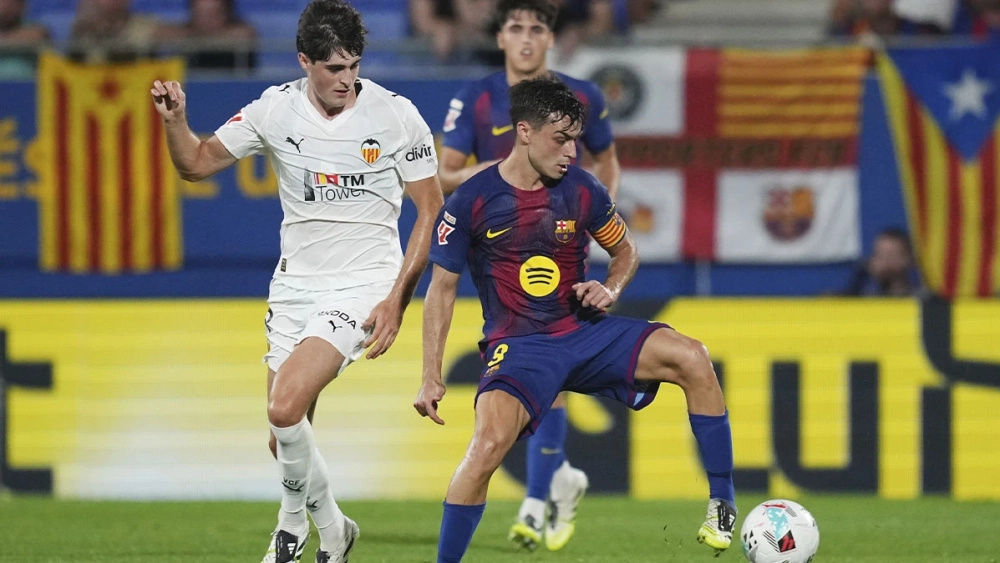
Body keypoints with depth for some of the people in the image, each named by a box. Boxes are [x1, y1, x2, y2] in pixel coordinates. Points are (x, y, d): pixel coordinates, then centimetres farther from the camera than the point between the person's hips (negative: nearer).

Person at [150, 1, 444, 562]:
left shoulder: (395, 115, -10)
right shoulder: (275, 109, -2)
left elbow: (432, 210, -4)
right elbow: (197, 163, 8)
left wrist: (397, 298, -11)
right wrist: (175, 120, -13)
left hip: (363, 284, -4)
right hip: (295, 281, 4)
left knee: (285, 406, -23)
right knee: (286, 436, 5)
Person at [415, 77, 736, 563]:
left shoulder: (582, 192, 1)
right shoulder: (470, 203, -7)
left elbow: (626, 252, 18)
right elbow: (442, 289, 1)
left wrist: (610, 290, -6)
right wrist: (431, 377, -4)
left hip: (584, 331, 3)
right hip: (518, 348, -3)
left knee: (691, 358, -19)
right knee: (490, 441, -32)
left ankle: (723, 506, -9)